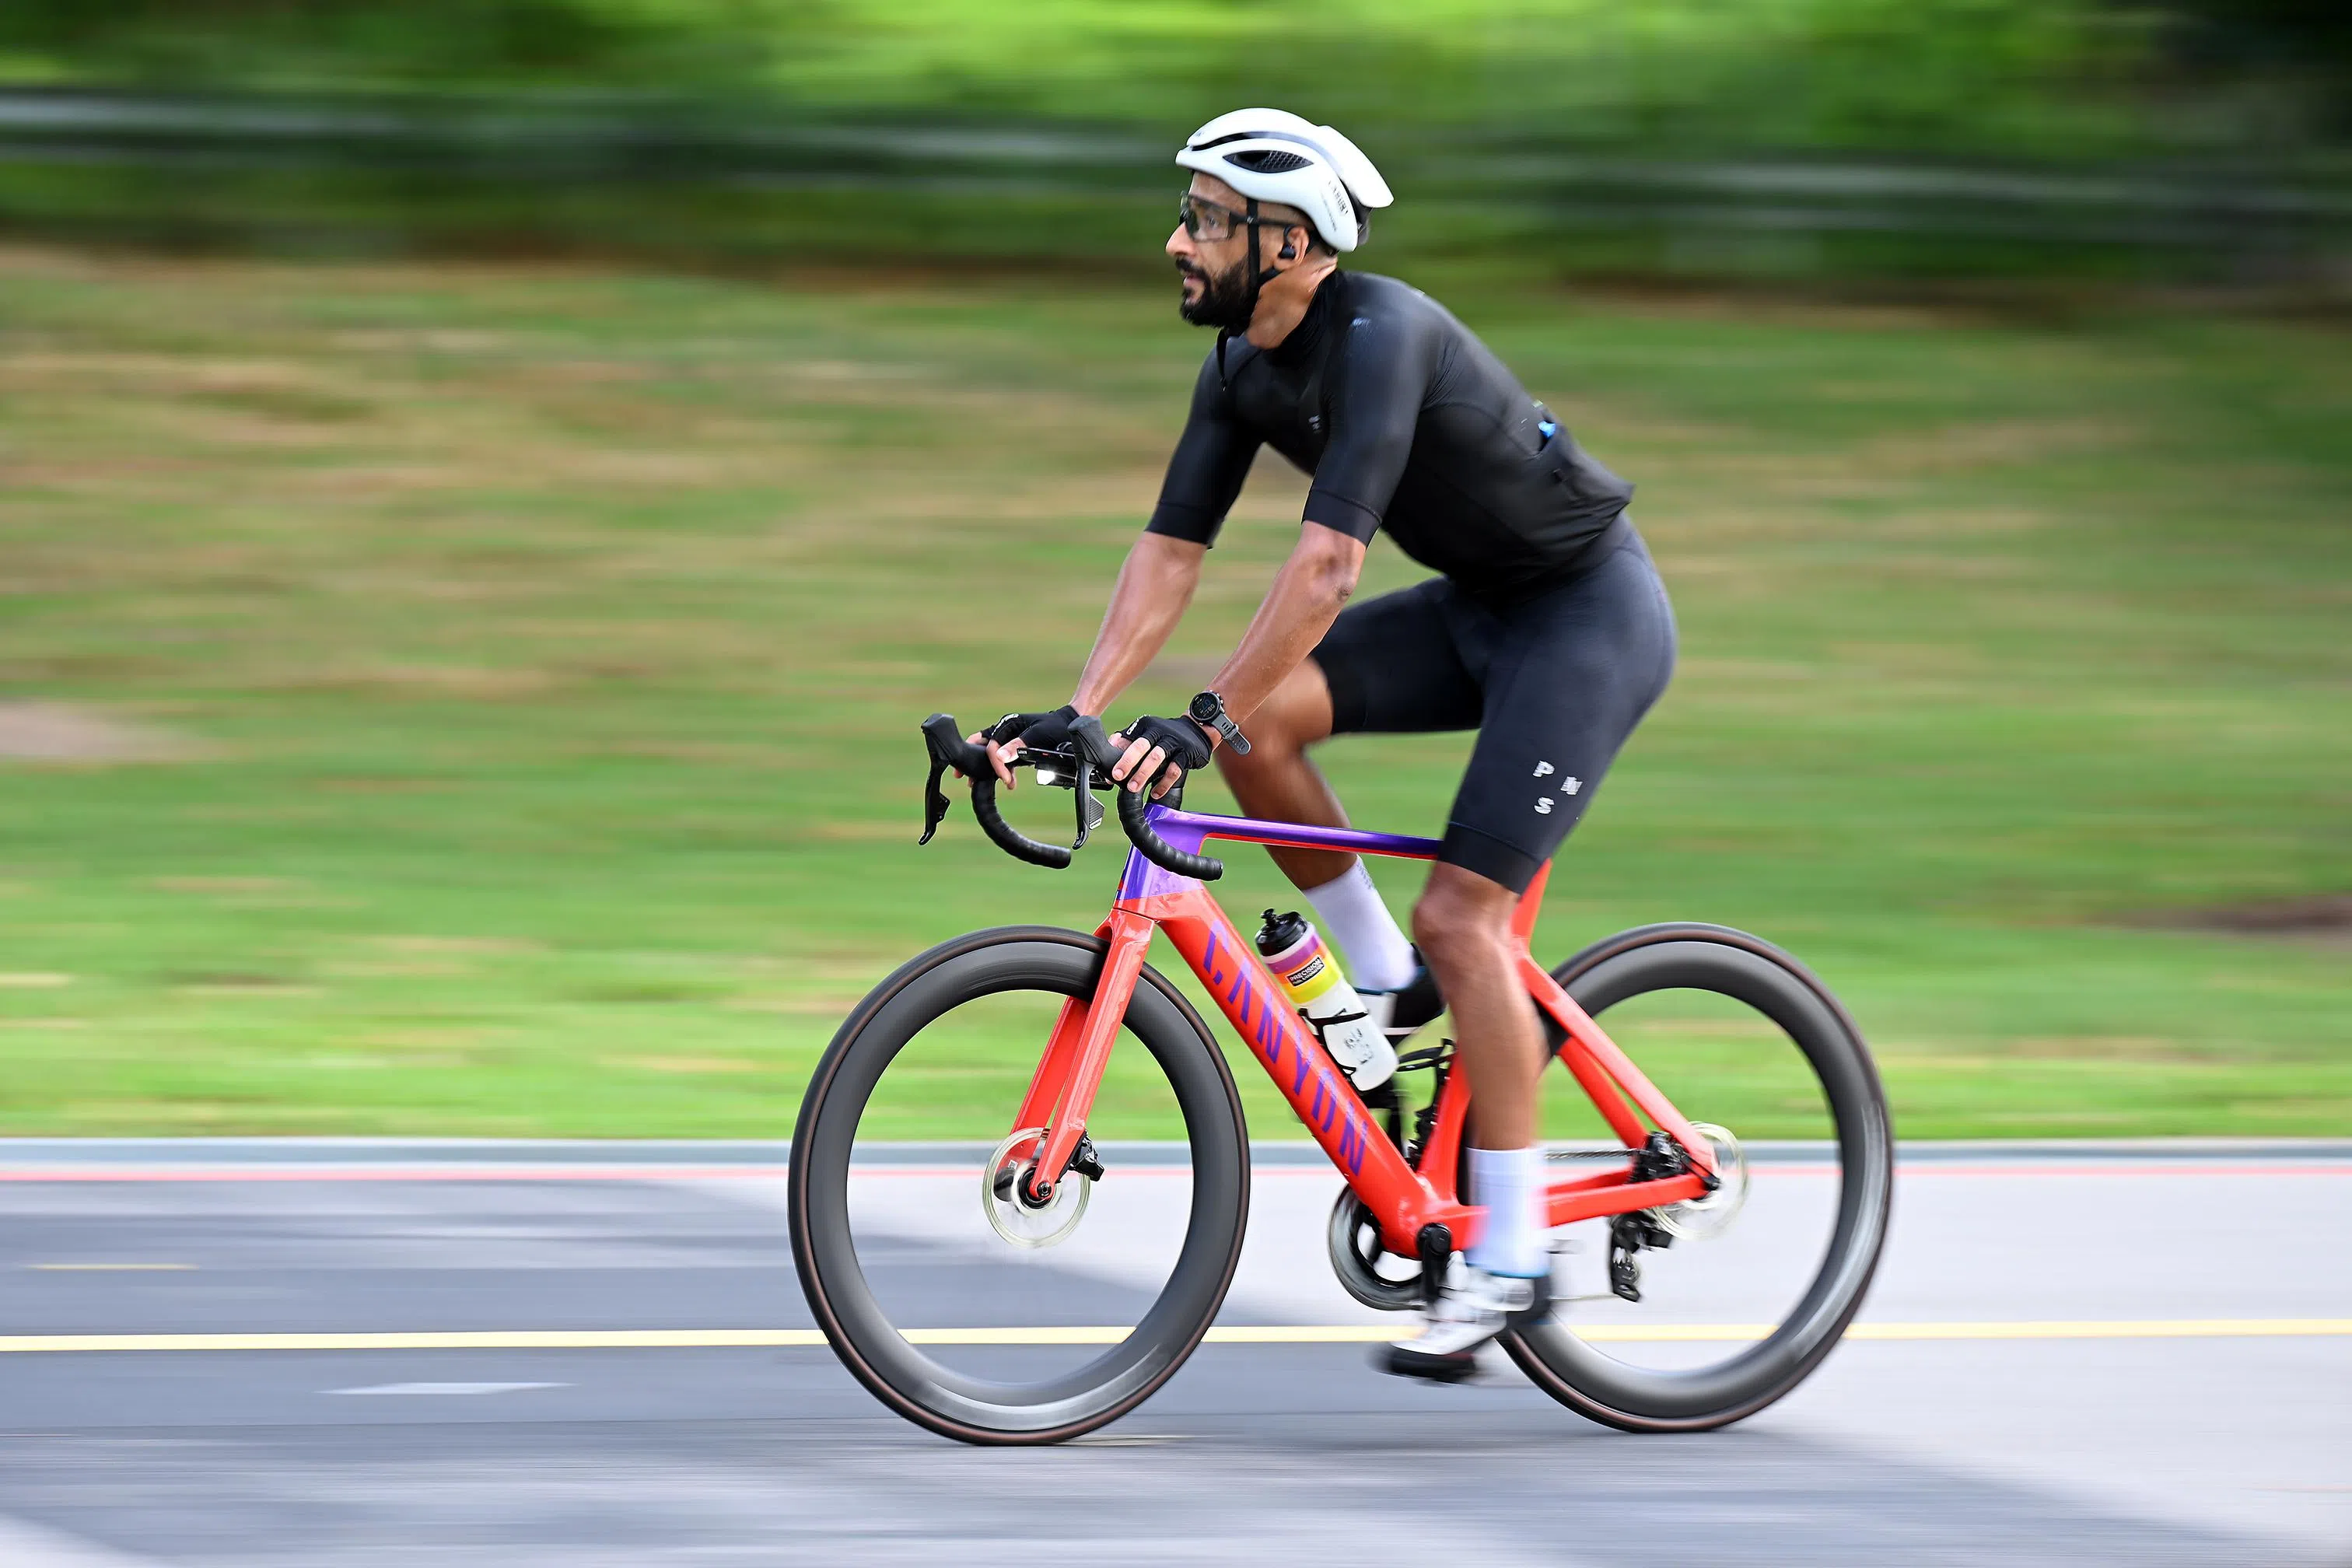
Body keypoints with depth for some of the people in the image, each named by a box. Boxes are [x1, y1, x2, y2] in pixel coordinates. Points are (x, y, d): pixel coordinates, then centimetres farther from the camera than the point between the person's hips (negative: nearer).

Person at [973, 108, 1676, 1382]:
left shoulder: (1381, 335, -28)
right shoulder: (1243, 368, -2)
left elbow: (1327, 561, -36)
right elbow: (1168, 555, -3)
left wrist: (1204, 719, -39)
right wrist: (1078, 715, -14)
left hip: (1591, 614, -8)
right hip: (1480, 608, 8)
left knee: (1460, 913, -16)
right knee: (1260, 719, -11)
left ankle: (1511, 1263, -9)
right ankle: (1390, 985, 6)